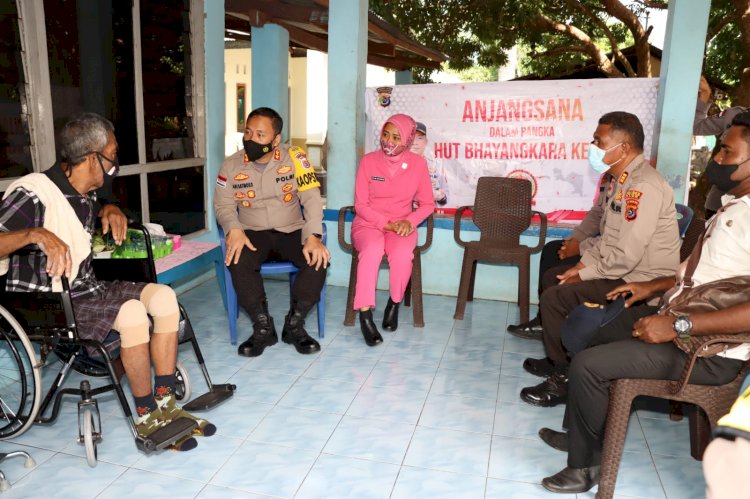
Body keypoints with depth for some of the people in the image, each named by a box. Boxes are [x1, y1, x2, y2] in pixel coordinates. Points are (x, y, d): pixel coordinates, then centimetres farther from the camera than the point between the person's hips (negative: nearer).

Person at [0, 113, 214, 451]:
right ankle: (147, 419, -13)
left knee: (163, 297, -9)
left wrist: (110, 210, 11)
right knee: (131, 311, -29)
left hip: (86, 290, 9)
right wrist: (36, 234, -40)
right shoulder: (33, 193, -17)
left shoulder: (85, 195, 9)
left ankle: (165, 406, -6)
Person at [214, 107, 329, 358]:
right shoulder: (231, 165, -1)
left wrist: (312, 236, -26)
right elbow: (223, 205, 3)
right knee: (238, 262, -31)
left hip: (291, 230, 0)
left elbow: (311, 197, -12)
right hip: (252, 233, 1)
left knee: (318, 259, -27)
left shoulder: (294, 157, -8)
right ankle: (263, 327, -10)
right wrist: (234, 230, -20)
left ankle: (294, 325, -7)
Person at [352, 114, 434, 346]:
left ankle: (394, 303, -6)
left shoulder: (418, 163, -1)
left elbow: (427, 204, 4)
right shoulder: (368, 161, -4)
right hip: (368, 223, -1)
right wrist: (385, 223, -17)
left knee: (403, 253, -33)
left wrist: (409, 221, -14)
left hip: (401, 226, 1)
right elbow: (361, 205, -4)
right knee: (373, 248, -36)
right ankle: (365, 313, -31)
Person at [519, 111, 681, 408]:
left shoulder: (643, 187, -24)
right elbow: (607, 237, 17)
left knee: (554, 298, -18)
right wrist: (581, 265, 5)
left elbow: (626, 256, -29)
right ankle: (557, 359, 26)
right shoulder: (621, 180, 9)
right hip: (619, 271, 11)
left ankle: (564, 378, 0)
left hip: (640, 284, -11)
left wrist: (583, 276, -15)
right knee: (553, 277, 18)